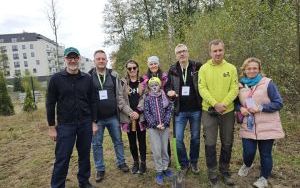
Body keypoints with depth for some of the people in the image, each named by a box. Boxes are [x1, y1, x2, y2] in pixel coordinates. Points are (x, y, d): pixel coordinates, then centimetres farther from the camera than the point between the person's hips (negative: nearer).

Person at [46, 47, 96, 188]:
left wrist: (93, 122, 4)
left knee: (85, 156, 13)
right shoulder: (56, 78, -3)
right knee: (62, 159, 5)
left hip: (85, 124, 2)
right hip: (65, 125, -2)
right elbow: (50, 104, -1)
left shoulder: (87, 79, 2)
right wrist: (52, 127, -2)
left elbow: (92, 102, 6)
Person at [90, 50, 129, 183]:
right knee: (97, 144, 9)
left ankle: (121, 163, 33)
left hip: (113, 117, 2)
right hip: (97, 118, -1)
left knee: (118, 141, 14)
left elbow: (119, 94, 7)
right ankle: (100, 169, 26)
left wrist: (120, 111, 3)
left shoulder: (114, 75, 2)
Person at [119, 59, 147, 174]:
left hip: (141, 116, 0)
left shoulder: (143, 81, 6)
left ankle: (143, 162, 25)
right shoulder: (122, 83, 5)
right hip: (128, 117, 1)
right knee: (132, 141, 11)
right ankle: (135, 162, 30)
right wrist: (130, 112, -14)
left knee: (142, 140, 6)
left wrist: (138, 112, -11)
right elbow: (120, 100, -3)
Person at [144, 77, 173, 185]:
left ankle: (165, 168, 28)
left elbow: (169, 110, -1)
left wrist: (164, 123, -12)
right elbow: (146, 113, -5)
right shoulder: (147, 98, 0)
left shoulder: (165, 97, 2)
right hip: (153, 127, -1)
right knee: (156, 150, 1)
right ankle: (159, 171, 17)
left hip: (165, 126, 1)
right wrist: (155, 124, -13)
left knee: (165, 149, 10)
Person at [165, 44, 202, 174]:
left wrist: (203, 101, -14)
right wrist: (169, 92, -13)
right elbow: (167, 86, 10)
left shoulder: (197, 67, -3)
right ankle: (184, 164, 23)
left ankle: (194, 162, 34)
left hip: (195, 110, -1)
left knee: (195, 138, 13)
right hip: (180, 111, 1)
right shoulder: (172, 70, 2)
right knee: (178, 139, 1)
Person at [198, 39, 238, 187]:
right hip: (209, 111, -2)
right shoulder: (204, 68, -2)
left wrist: (224, 104, -18)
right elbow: (202, 89, -9)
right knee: (210, 143, 3)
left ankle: (224, 171, 34)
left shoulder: (231, 68, 2)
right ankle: (212, 173, 21)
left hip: (228, 111, 2)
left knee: (227, 143, 13)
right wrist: (215, 104, -19)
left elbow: (234, 89, -4)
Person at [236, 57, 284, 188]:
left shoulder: (268, 83, -6)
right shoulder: (240, 85, 5)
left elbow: (278, 103, -7)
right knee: (248, 152, 2)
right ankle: (247, 165, 37)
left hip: (267, 127, -2)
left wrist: (261, 108, -20)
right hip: (248, 126, 2)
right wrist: (240, 108, -7)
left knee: (265, 154, 8)